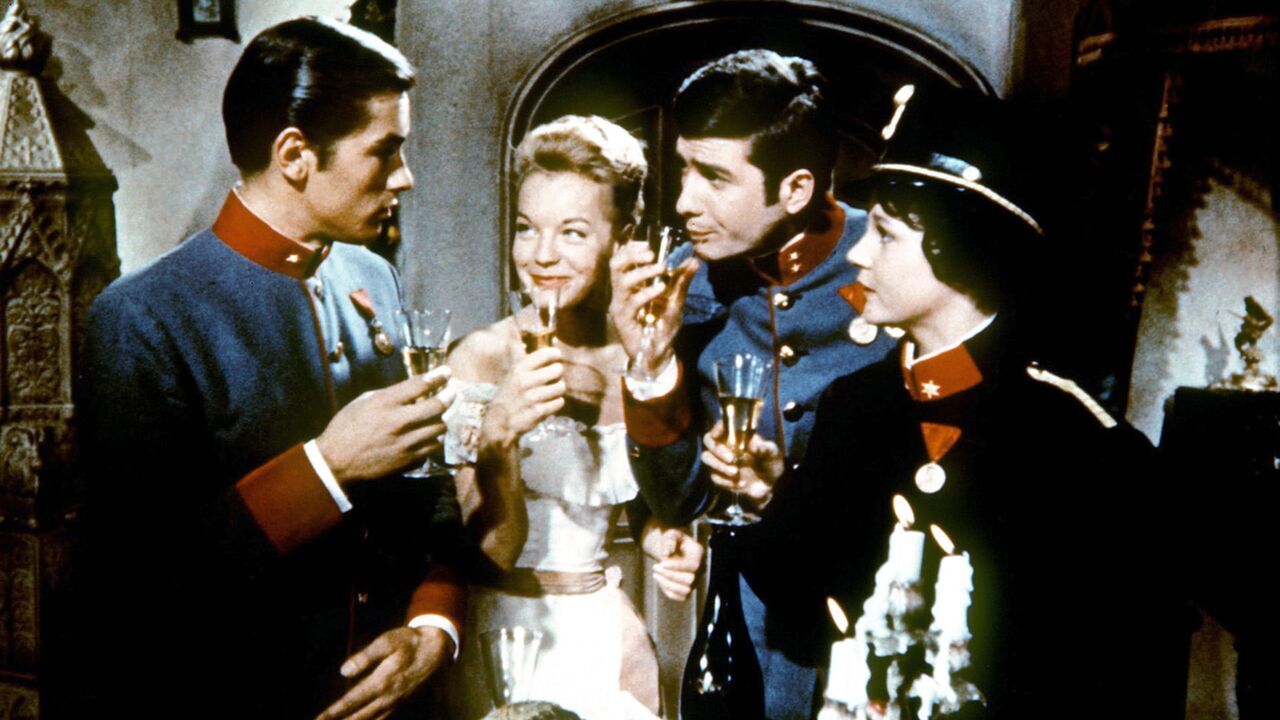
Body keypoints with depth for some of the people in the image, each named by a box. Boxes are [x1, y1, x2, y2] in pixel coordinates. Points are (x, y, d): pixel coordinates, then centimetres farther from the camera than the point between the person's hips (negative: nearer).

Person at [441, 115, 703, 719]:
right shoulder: (481, 358, -14)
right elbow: (491, 549, -16)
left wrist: (669, 546, -8)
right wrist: (499, 433, -30)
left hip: (605, 636, 3)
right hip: (500, 634, -3)